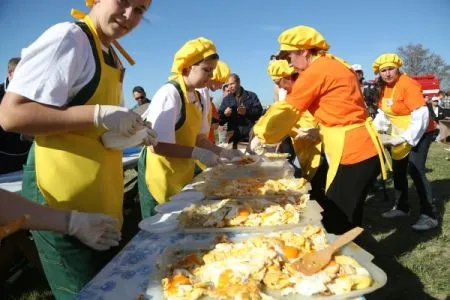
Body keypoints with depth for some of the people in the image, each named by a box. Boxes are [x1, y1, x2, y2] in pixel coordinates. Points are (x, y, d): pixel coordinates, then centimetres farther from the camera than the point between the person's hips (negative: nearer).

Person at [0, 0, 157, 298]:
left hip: (102, 201, 9)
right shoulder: (68, 38, -14)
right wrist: (99, 114, -24)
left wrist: (133, 129, 3)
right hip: (64, 201, -9)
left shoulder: (112, 57, 13)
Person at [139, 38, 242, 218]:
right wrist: (197, 154, -24)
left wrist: (222, 152, 1)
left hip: (184, 174, 8)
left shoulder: (201, 100, 6)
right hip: (160, 174, -8)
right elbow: (157, 145, -25)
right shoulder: (170, 94, -21)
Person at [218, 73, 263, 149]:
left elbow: (259, 112, -1)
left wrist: (247, 112, -15)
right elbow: (220, 120, 12)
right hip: (233, 137, 2)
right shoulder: (226, 99, 15)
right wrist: (225, 114, -10)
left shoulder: (251, 96, 9)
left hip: (250, 136, -1)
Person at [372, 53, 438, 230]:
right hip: (400, 135, 9)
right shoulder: (385, 88, 3)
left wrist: (405, 138, -31)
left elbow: (421, 114, -28)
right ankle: (401, 207, 26)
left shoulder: (407, 84, -23)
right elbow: (383, 112, 11)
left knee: (415, 170, -14)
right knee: (398, 169, 12)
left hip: (419, 133, -9)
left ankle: (430, 216, -4)